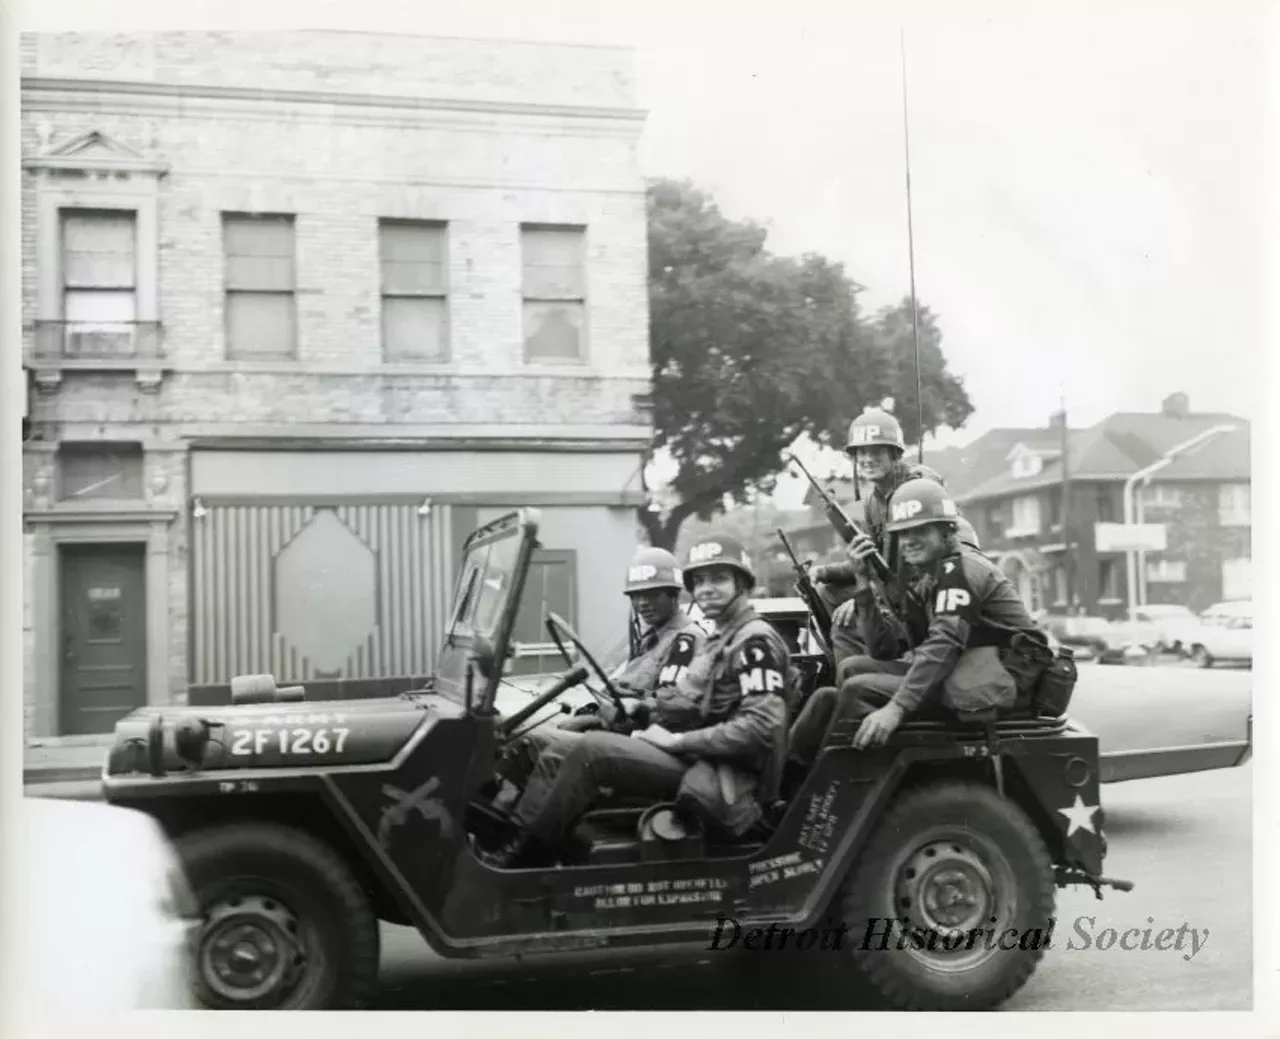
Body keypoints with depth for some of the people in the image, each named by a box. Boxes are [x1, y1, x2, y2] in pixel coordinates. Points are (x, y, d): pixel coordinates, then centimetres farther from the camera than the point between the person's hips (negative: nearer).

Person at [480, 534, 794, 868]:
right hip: (696, 761, 10)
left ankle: (526, 856, -13)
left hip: (718, 777, -10)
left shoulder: (755, 642, -10)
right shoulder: (720, 641, 20)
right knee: (554, 761, 4)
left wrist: (676, 740, -17)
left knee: (591, 750, -23)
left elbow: (761, 726, -21)